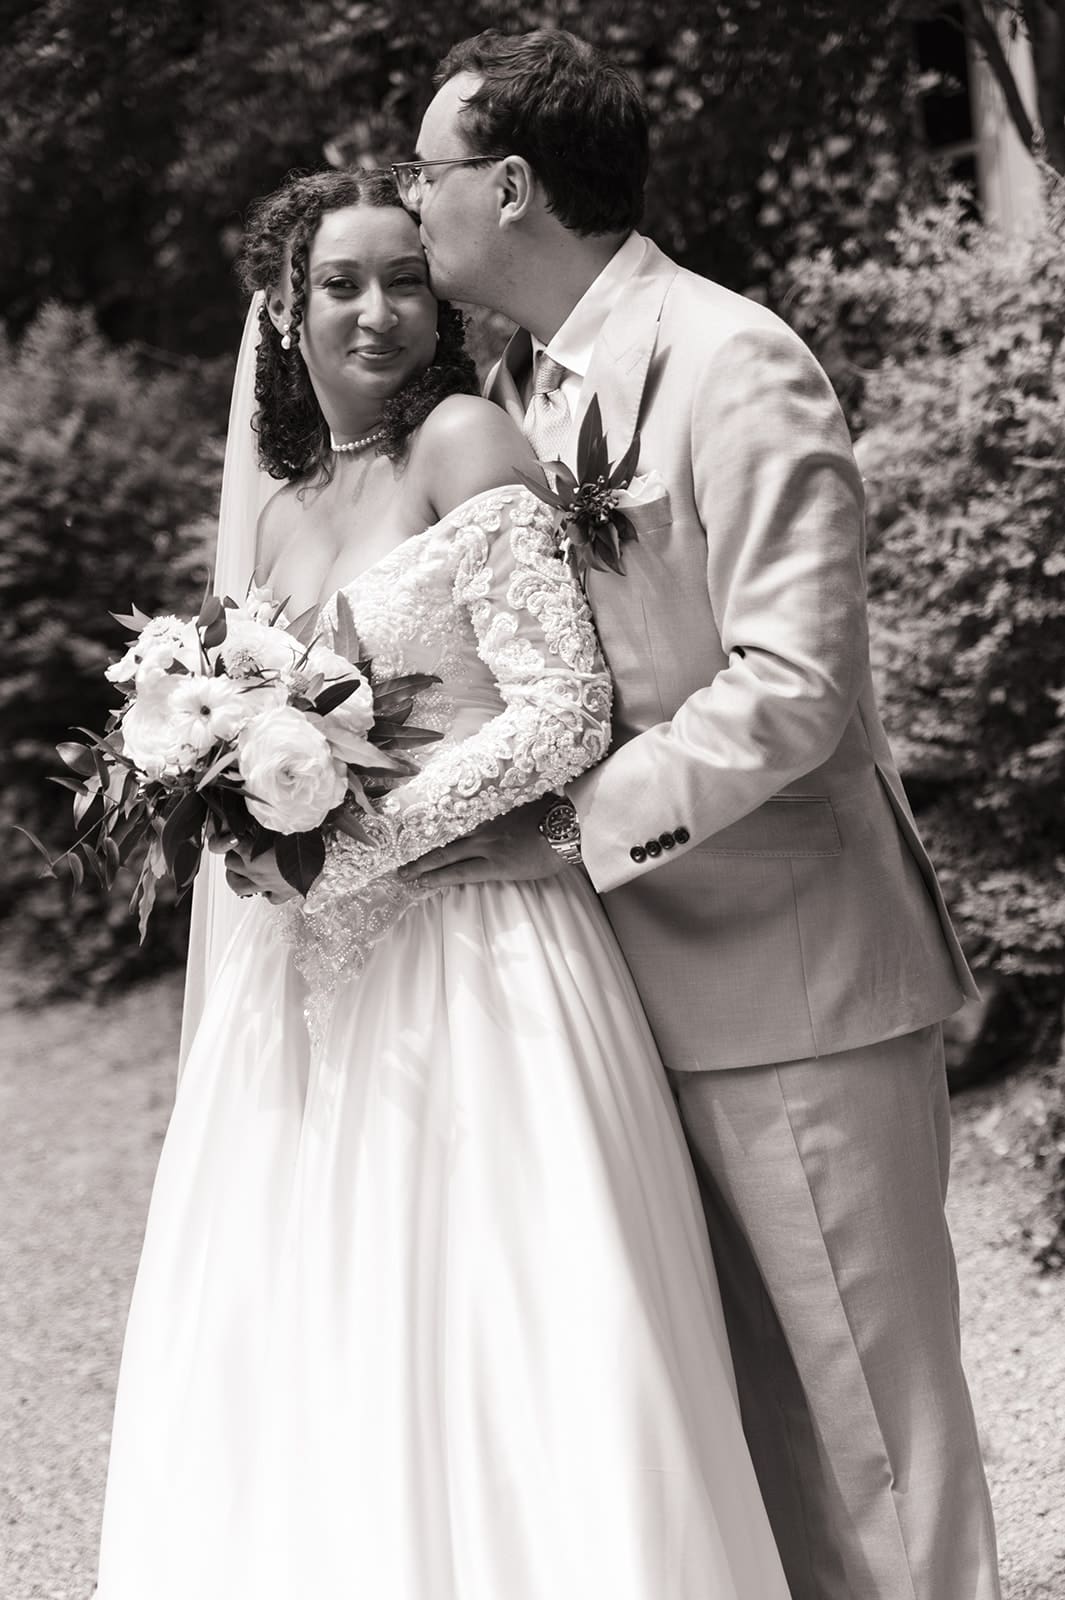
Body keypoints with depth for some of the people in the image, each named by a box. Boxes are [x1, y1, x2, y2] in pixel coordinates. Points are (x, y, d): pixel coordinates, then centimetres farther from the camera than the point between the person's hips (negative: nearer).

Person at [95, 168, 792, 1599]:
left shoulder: (464, 440, -5)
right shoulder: (284, 518, 15)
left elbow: (566, 714, -13)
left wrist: (343, 846, -14)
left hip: (477, 958, -6)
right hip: (315, 976, 7)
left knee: (504, 1356, -4)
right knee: (318, 1378, 7)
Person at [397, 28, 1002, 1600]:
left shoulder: (733, 365, -14)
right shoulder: (516, 394, 12)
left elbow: (794, 690, -20)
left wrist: (572, 829, -20)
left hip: (794, 983, -8)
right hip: (650, 986, 8)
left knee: (864, 1397, 1)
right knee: (745, 1407, 15)